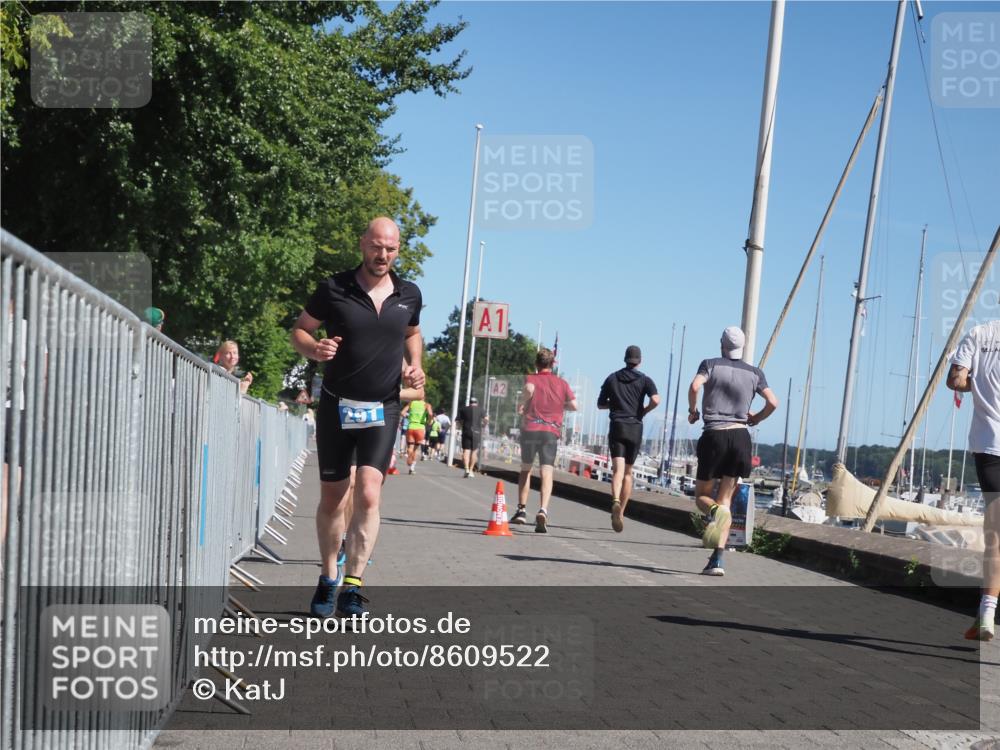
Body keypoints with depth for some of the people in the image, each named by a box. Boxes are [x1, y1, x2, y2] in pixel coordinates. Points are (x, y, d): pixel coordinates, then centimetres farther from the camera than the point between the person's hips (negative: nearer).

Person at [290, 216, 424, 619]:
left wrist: (415, 365, 3)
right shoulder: (333, 289, -6)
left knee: (368, 496, -15)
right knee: (332, 499, 8)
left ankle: (353, 586, -10)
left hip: (382, 409, 1)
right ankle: (328, 580, 26)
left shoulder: (409, 295, 3)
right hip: (336, 406, 0)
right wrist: (314, 349, -18)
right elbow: (299, 329, 4)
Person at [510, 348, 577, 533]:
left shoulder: (531, 379, 3)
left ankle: (522, 509, 19)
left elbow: (529, 388, -21)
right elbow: (574, 405, 7)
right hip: (551, 432, 0)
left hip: (530, 429, 0)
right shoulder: (562, 383, 11)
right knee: (546, 473, -7)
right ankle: (543, 510, -28)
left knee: (525, 469, 18)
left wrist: (521, 403, -4)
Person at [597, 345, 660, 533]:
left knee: (618, 470, -13)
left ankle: (616, 502, -40)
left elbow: (600, 404, 13)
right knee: (628, 472, 13)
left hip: (616, 427, 0)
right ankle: (620, 514, 14)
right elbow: (656, 400, -13)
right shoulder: (645, 380, 4)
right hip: (635, 428, 0)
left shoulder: (612, 378, 10)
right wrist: (644, 411, 5)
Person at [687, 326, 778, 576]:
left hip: (714, 436, -2)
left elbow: (694, 386, -14)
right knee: (725, 499, 7)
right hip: (741, 436, 2)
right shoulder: (755, 373, 11)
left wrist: (692, 411, 3)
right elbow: (773, 402, 2)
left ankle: (715, 511, -27)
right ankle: (717, 559, -7)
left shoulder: (711, 364, 5)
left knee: (702, 496, 12)